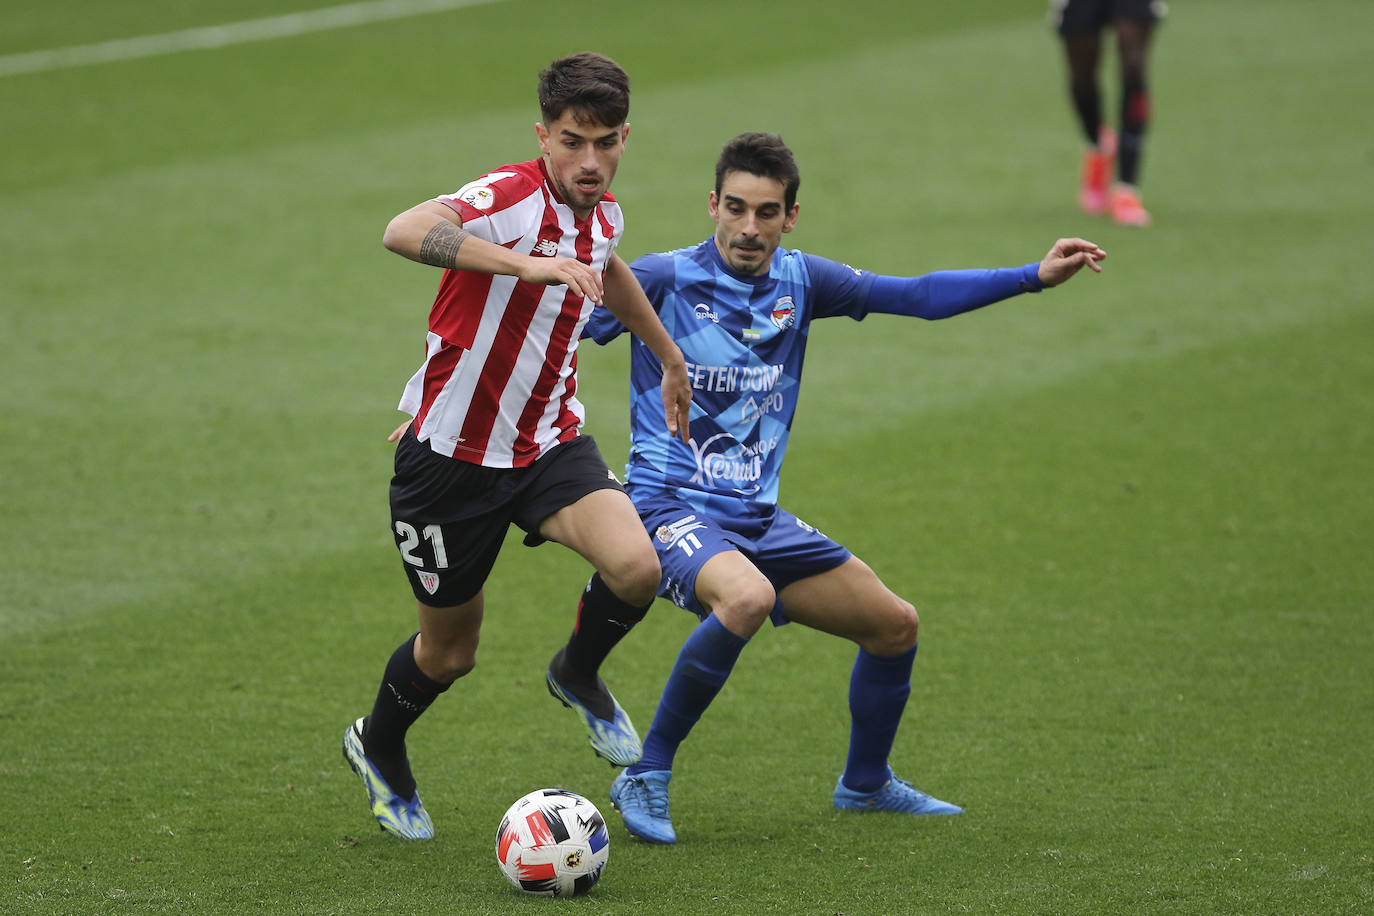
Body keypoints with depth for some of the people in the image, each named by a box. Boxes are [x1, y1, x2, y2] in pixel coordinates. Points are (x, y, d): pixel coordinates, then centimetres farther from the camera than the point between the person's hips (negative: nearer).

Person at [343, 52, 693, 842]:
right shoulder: (509, 198, -24)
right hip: (454, 452, -5)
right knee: (451, 651, 10)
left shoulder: (603, 214, 1)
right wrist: (526, 264, -55)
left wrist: (669, 354, 37)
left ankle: (579, 674, 10)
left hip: (549, 443, 5)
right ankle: (379, 748, 44)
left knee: (635, 568, -23)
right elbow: (405, 233, -45)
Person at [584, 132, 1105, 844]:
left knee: (895, 625, 11)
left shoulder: (798, 281, 5)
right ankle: (647, 775, -23)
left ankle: (865, 783, 37)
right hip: (672, 510, -7)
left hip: (757, 518, 7)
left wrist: (1035, 276, 0)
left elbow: (920, 296, 8)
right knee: (747, 598, -38)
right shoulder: (664, 278, -10)